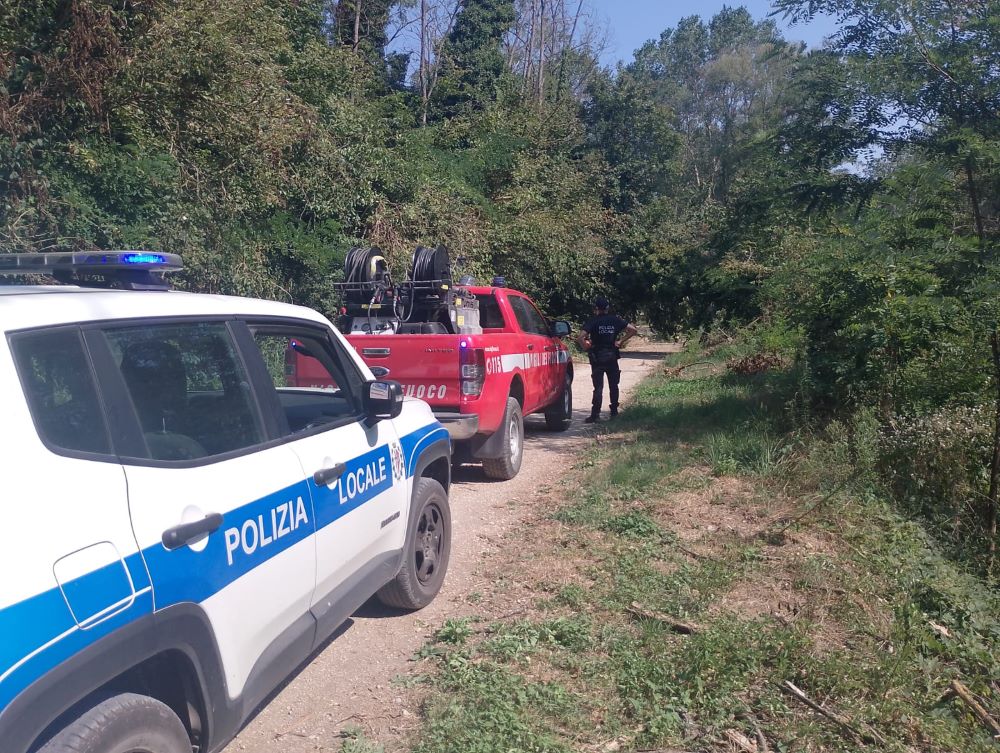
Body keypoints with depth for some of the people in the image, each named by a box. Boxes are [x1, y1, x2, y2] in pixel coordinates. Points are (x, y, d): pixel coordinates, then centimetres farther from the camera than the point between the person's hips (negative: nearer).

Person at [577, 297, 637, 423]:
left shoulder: (593, 321, -9)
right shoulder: (615, 320, 3)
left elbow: (580, 338, -21)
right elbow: (632, 330, 4)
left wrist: (586, 347, -5)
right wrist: (621, 341, 6)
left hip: (597, 357, -3)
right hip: (612, 357, 3)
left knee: (598, 386, -3)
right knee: (613, 385, 14)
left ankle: (595, 414, -6)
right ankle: (614, 412, 19)